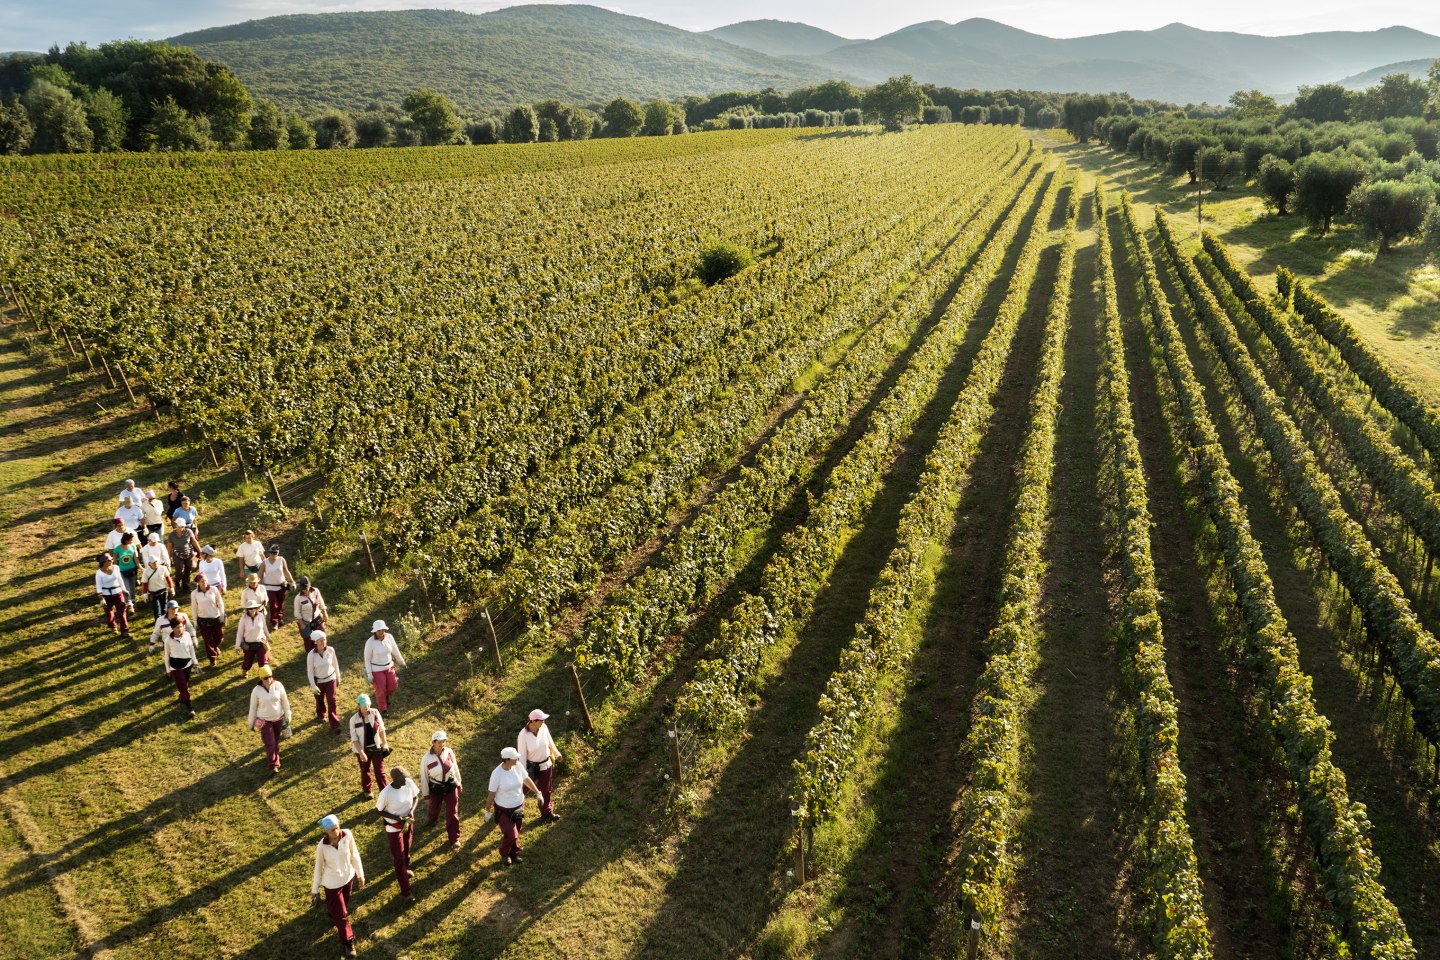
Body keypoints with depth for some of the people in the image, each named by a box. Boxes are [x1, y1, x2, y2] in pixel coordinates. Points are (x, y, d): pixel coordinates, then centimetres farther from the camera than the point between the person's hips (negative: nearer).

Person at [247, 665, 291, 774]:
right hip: (265, 721, -2)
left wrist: (288, 717, 3)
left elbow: (285, 701, -1)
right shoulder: (256, 690, -14)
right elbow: (253, 707, -4)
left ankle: (272, 758, 37)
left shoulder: (278, 685, -11)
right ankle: (274, 766, -3)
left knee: (276, 741, 16)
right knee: (270, 743, -5)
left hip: (278, 719, 2)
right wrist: (251, 723, 1)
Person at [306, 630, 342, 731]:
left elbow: (335, 664, -2)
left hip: (330, 679, 0)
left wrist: (338, 678, 8)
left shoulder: (330, 650, -17)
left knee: (331, 701, -3)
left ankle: (335, 724, 4)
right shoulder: (311, 655, -22)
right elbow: (310, 671, -13)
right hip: (318, 681, 0)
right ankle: (321, 715, 52)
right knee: (319, 700, 22)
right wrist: (313, 685, -14)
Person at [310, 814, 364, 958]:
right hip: (332, 883, -3)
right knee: (341, 915, 10)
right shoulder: (322, 846, -28)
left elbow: (354, 854, -9)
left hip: (348, 877, 3)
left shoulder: (347, 835, -24)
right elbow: (318, 867, -13)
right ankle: (348, 942, 31)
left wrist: (360, 874, 0)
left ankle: (330, 910, 65)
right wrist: (314, 889, -1)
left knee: (344, 904, 30)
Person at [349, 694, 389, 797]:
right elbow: (354, 738, -15)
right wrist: (361, 753, -18)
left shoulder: (375, 712, -13)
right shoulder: (354, 718, -20)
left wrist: (385, 743, 8)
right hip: (363, 749, -1)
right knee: (365, 771, 20)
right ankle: (366, 790, 44)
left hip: (376, 747, 1)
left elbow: (381, 729, 2)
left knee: (380, 770, 4)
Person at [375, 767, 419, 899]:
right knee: (399, 858, 7)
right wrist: (395, 817, -26)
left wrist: (412, 810, -19)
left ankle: (406, 868, 60)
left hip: (408, 823, 5)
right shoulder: (386, 793, -32)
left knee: (406, 849, 29)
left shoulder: (409, 783, -21)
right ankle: (405, 891, 19)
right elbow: (379, 811, -15)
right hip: (394, 828, -4)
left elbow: (416, 797, -1)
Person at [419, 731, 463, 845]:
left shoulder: (449, 752, -13)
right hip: (435, 788, -1)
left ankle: (454, 838, 19)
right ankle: (430, 819, 61)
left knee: (452, 813, 4)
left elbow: (455, 768, 3)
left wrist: (458, 783, 13)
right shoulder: (426, 758, -20)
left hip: (451, 786, 1)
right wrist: (426, 795, -4)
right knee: (433, 808, 25)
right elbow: (424, 777, -9)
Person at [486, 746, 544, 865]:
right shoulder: (497, 774, -26)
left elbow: (526, 780, 3)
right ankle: (504, 855, 27)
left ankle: (514, 854, 41)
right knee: (510, 834, -3)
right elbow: (491, 794, -16)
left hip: (519, 806, 4)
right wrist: (487, 810, -7)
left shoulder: (518, 766, -14)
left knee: (516, 833, 17)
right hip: (504, 810, -4)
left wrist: (538, 793, 10)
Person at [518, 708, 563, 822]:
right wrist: (523, 773, -17)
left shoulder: (543, 728, -16)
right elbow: (522, 755, -19)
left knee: (546, 790, 18)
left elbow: (550, 741, 3)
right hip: (532, 767, -4)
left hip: (546, 765, 4)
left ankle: (547, 812, 35)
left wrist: (556, 753, 12)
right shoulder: (523, 735, -28)